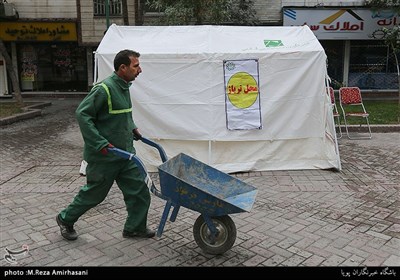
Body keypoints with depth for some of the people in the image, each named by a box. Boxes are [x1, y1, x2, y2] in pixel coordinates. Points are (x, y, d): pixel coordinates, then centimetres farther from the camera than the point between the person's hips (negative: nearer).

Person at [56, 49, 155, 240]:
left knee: (139, 191, 7)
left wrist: (132, 127, 11)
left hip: (125, 153, 8)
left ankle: (135, 228, 24)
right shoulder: (104, 89, -20)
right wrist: (100, 144, -24)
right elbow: (82, 114, -21)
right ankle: (65, 219, 34)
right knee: (94, 193, 9)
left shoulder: (124, 87, 8)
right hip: (103, 157, -8)